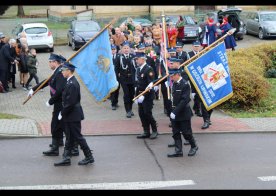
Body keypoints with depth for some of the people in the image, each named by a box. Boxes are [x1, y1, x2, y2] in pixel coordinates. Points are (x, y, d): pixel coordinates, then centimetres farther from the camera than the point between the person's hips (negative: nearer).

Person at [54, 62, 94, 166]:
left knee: (78, 136, -1)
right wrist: (63, 112, 13)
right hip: (70, 116, 10)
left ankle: (89, 157, 9)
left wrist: (62, 113, -15)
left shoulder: (72, 84, -22)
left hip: (73, 115, -10)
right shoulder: (70, 82, 10)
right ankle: (66, 158, 17)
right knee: (69, 137, 12)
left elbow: (70, 103, -24)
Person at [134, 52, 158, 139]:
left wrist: (144, 96, -23)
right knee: (141, 114, 7)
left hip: (148, 96, -8)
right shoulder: (138, 69, 10)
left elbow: (151, 84, -20)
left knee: (147, 113, -6)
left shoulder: (149, 69, -15)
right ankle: (146, 132, 16)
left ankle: (154, 131, 9)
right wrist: (136, 96, 12)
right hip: (140, 96, 8)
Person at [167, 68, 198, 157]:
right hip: (175, 113, 8)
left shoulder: (185, 85, -16)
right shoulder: (174, 84, 8)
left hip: (183, 114, -7)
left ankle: (194, 147, 23)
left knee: (186, 132, 3)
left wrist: (175, 112, -23)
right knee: (176, 133, 7)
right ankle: (178, 151, 13)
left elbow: (184, 100, -22)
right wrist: (172, 111, 4)